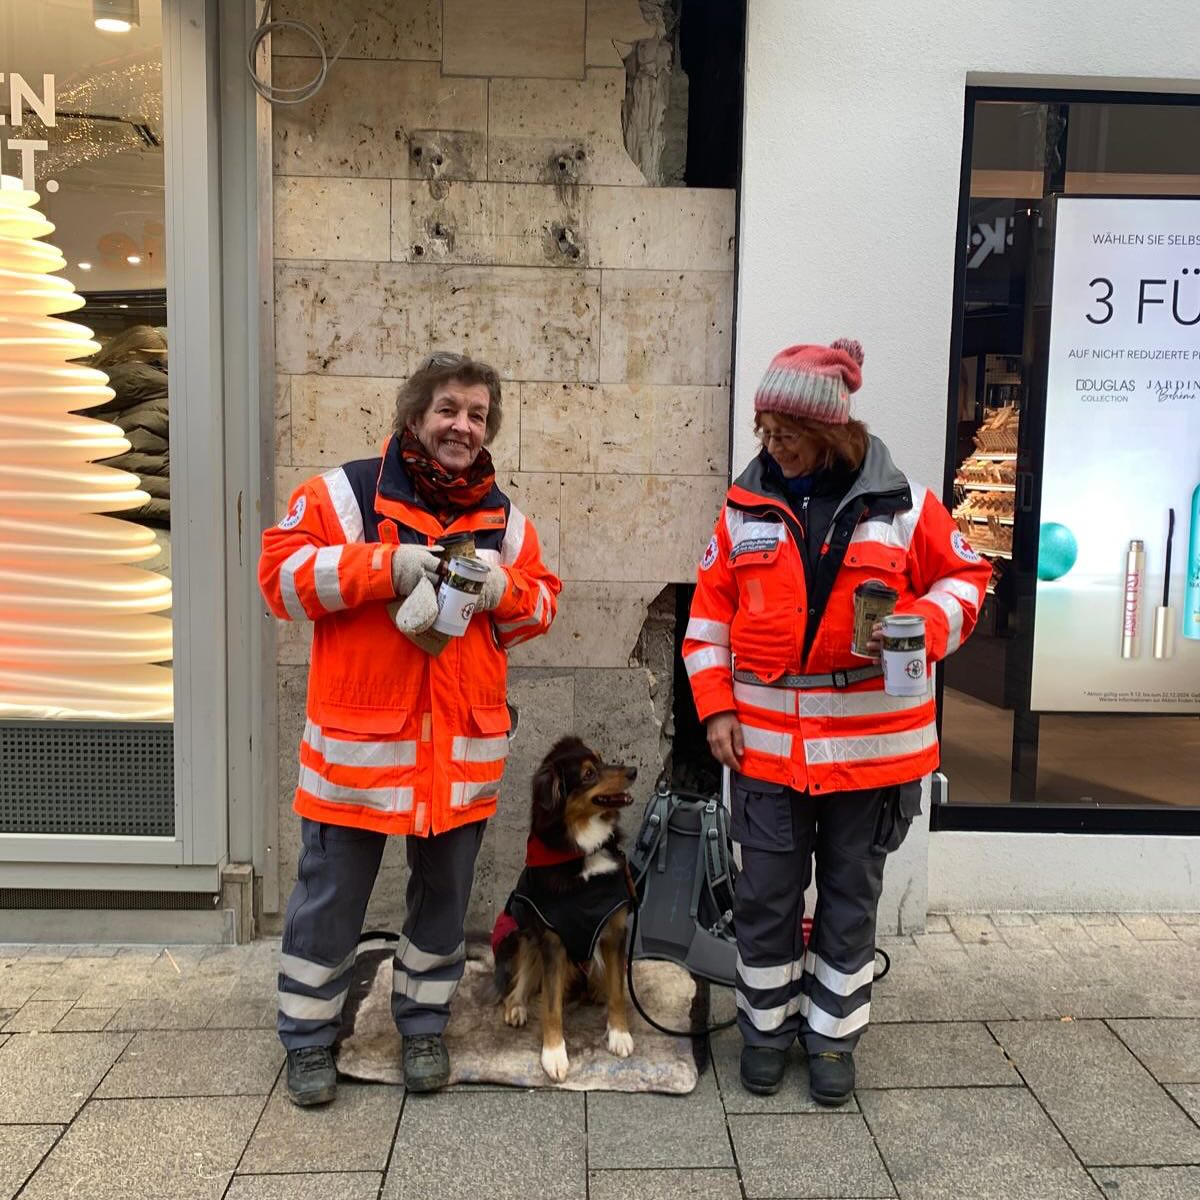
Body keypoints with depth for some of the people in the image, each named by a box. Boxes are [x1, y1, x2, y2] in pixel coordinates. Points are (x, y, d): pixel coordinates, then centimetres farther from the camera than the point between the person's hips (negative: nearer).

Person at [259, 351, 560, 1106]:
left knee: (444, 895, 17)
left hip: (465, 747, 4)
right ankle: (309, 1038, 30)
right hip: (358, 741, -3)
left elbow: (540, 604, 13)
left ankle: (424, 1026, 37)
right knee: (331, 898, 10)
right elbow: (282, 573, -10)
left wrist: (504, 590, -10)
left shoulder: (503, 518, 8)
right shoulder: (345, 493, -5)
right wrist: (386, 567, -20)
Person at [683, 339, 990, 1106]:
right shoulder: (746, 509, 2)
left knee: (850, 897, 12)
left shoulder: (902, 504, -4)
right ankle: (768, 1027, 30)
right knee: (766, 893, 8)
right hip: (765, 744, 1)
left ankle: (833, 1036, 30)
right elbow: (709, 617, 7)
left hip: (870, 746, -1)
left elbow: (964, 578, 4)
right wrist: (715, 708, 0)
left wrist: (918, 629, -16)